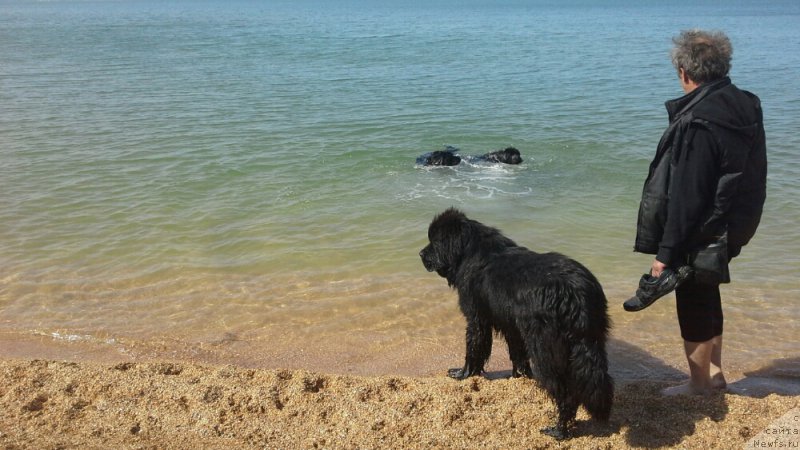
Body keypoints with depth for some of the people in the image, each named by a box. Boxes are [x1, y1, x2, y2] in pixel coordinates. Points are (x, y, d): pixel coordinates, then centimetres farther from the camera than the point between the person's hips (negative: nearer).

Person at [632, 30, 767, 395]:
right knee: (706, 295, 23)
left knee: (693, 301, 8)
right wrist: (739, 224, 20)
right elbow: (750, 175, 10)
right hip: (735, 226, 8)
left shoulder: (697, 122, -25)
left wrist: (666, 252, -17)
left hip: (700, 233, -8)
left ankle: (700, 383, 23)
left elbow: (685, 197, -24)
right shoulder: (748, 106, 2)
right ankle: (714, 372, 35)